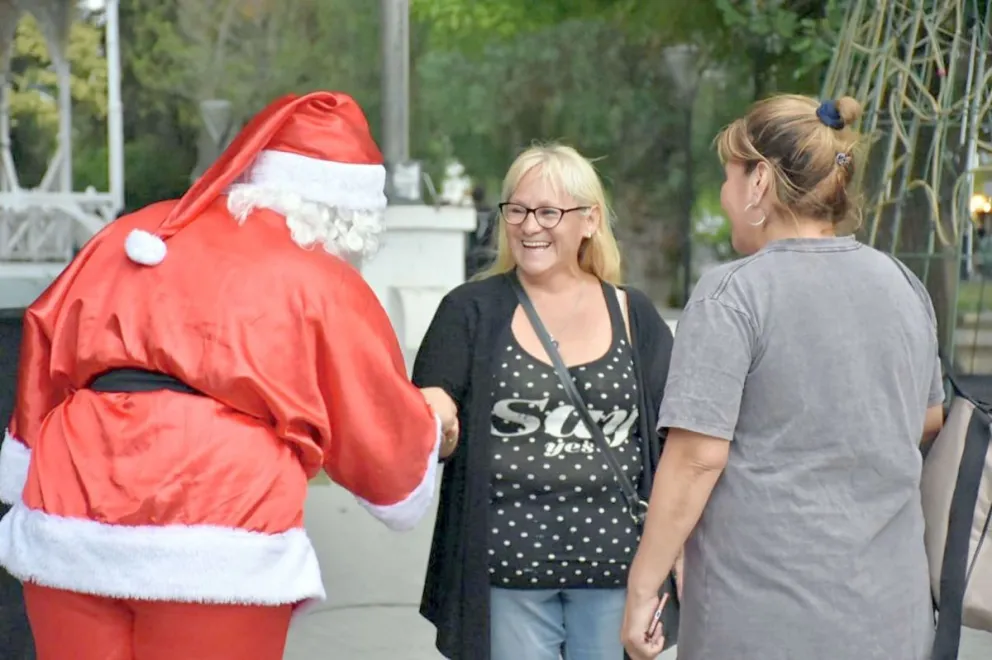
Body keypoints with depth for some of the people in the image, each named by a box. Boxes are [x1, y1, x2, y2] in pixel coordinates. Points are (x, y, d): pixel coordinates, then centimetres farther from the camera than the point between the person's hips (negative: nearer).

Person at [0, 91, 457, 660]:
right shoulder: (323, 286, 3)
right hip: (218, 552, -4)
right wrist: (430, 421, 33)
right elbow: (386, 445, 11)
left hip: (67, 531, 4)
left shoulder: (129, 238, 16)